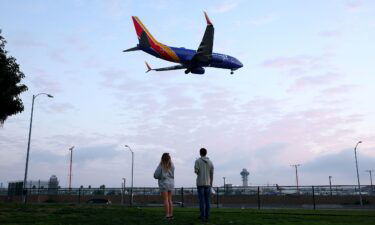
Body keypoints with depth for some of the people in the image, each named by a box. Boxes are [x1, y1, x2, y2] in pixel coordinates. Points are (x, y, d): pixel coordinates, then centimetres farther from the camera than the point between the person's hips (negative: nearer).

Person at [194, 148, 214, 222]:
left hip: (200, 183, -3)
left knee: (201, 200, -1)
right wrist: (211, 184, 11)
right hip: (207, 183, 3)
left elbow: (196, 171, -14)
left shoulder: (198, 161, -5)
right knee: (207, 200, 9)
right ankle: (207, 215, 9)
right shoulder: (210, 162, 5)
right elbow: (211, 174, 4)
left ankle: (203, 216, -3)